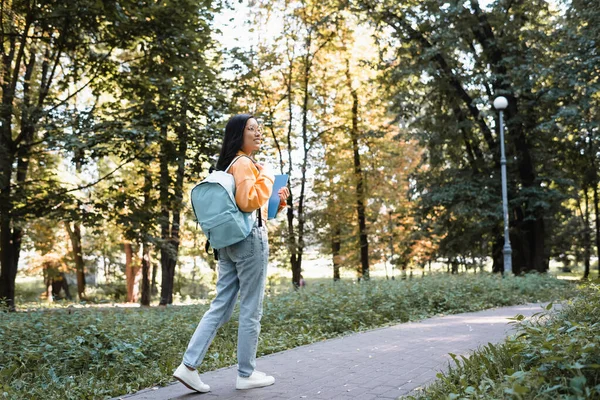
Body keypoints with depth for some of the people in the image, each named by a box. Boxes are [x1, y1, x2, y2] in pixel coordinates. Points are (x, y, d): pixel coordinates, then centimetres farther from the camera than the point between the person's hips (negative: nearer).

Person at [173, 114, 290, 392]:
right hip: (250, 239, -9)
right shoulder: (244, 163, -10)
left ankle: (189, 365, 6)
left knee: (220, 305, 8)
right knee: (251, 310, 0)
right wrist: (266, 178, -9)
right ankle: (246, 374, 10)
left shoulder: (230, 164, 20)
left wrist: (276, 200, 14)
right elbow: (248, 202, -22)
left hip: (230, 240, 9)